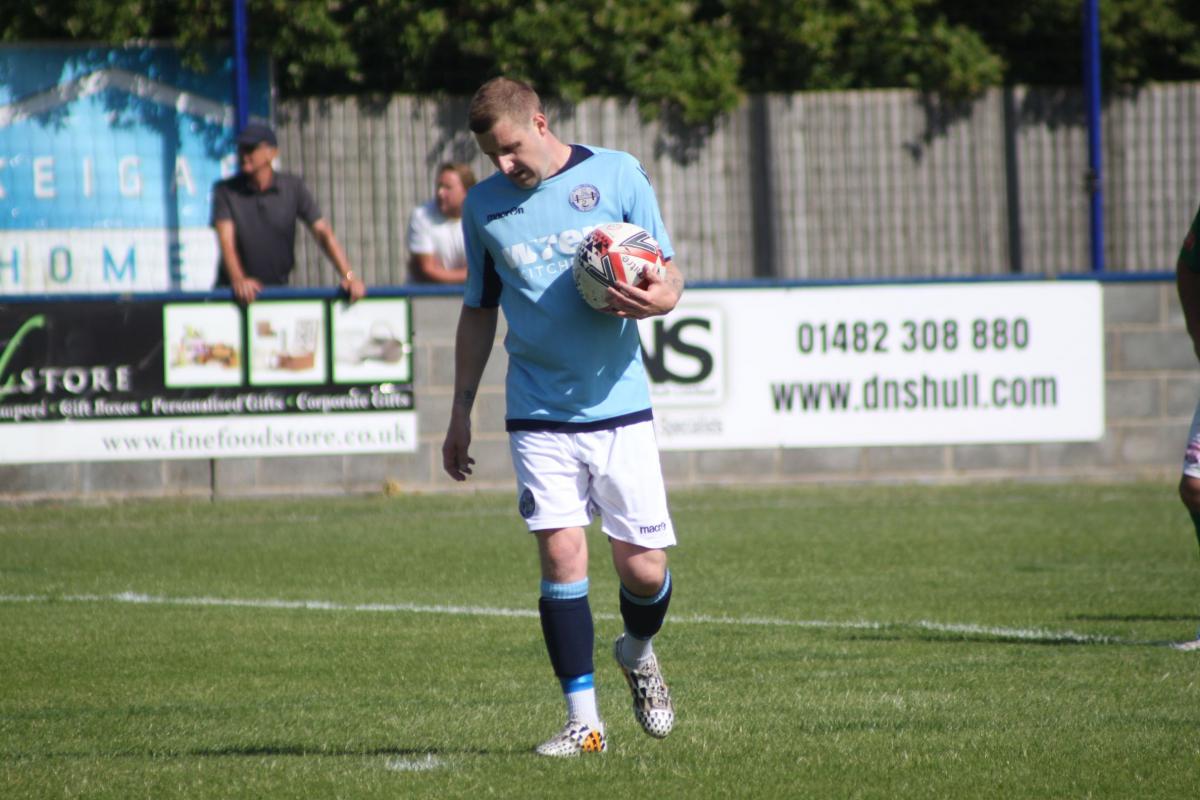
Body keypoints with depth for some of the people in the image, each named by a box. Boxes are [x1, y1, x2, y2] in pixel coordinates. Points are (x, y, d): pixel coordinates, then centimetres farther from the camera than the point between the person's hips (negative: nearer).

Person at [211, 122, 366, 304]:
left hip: (279, 287, 1)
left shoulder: (293, 187, 2)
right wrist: (238, 280, -33)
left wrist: (348, 276, -16)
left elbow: (322, 232, -3)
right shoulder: (225, 190, -2)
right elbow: (226, 240, -14)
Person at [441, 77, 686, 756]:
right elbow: (479, 312, 18)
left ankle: (639, 653, 32)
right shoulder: (484, 206, 8)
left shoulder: (616, 173, 0)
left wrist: (661, 297, -20)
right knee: (561, 555, -10)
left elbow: (668, 273, 4)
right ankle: (584, 721, -5)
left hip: (619, 404, -1)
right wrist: (462, 411, 18)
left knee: (643, 568, -1)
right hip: (539, 414, 1)